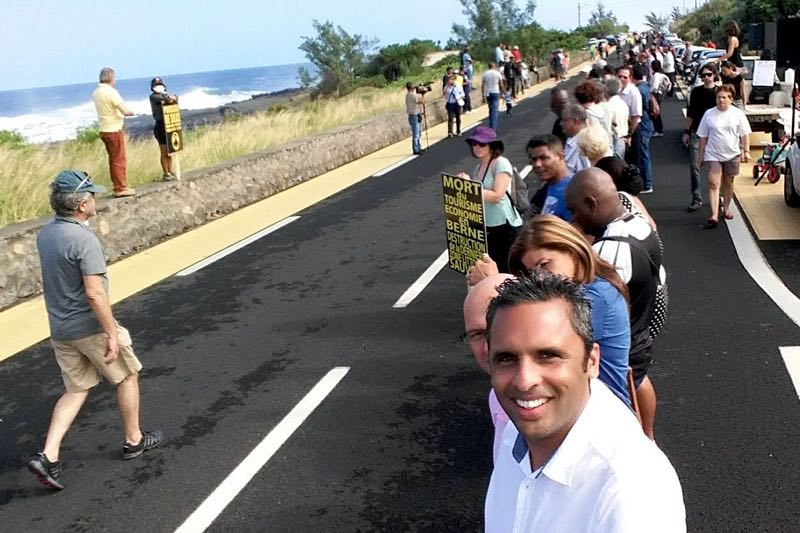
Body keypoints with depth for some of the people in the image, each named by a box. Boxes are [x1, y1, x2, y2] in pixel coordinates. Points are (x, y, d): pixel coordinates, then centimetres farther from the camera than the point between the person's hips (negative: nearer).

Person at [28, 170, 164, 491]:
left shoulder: (45, 234, 3)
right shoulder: (84, 240, -23)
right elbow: (94, 293, -26)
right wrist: (112, 334, -19)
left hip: (59, 329, 8)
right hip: (90, 327, -7)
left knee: (76, 390, 17)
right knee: (127, 377, 14)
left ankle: (48, 455, 5)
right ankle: (134, 440, 28)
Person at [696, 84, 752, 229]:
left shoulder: (738, 113, -1)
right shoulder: (709, 114, 0)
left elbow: (745, 134, 1)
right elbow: (703, 137, 5)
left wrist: (746, 150, -8)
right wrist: (701, 154, 4)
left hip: (732, 155, 1)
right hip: (712, 155, -1)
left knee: (728, 183, 15)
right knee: (713, 184, -10)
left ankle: (726, 209, 33)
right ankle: (714, 216, -14)